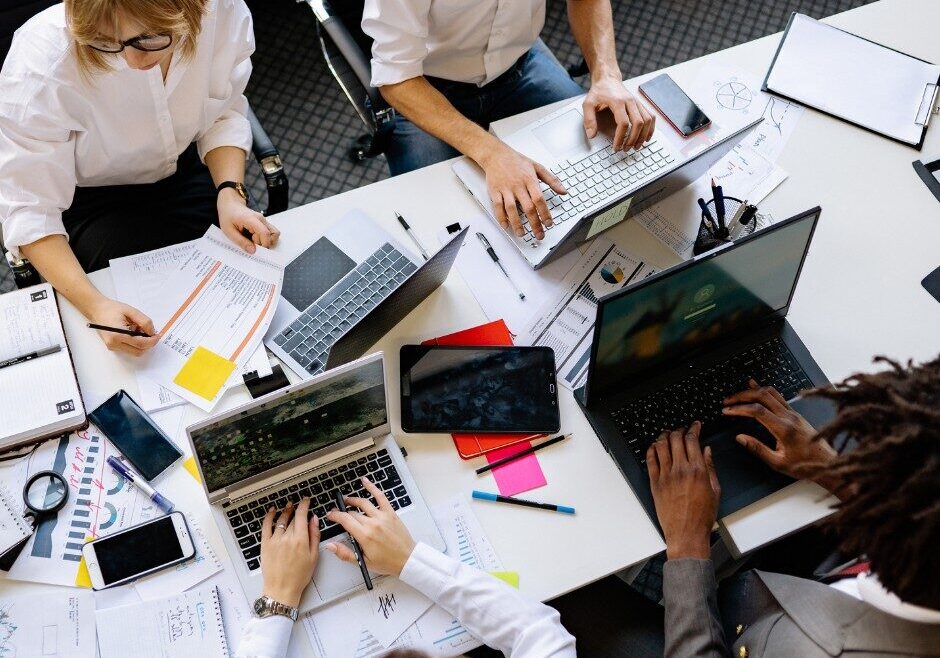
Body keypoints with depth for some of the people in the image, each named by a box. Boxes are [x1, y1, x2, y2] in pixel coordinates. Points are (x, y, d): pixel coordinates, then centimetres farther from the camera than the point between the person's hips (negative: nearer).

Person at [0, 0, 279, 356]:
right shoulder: (40, 62, -33)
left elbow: (224, 115, -6)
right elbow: (29, 208, -27)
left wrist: (229, 193, -24)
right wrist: (94, 304, -41)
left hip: (184, 170, 3)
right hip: (87, 199, -3)